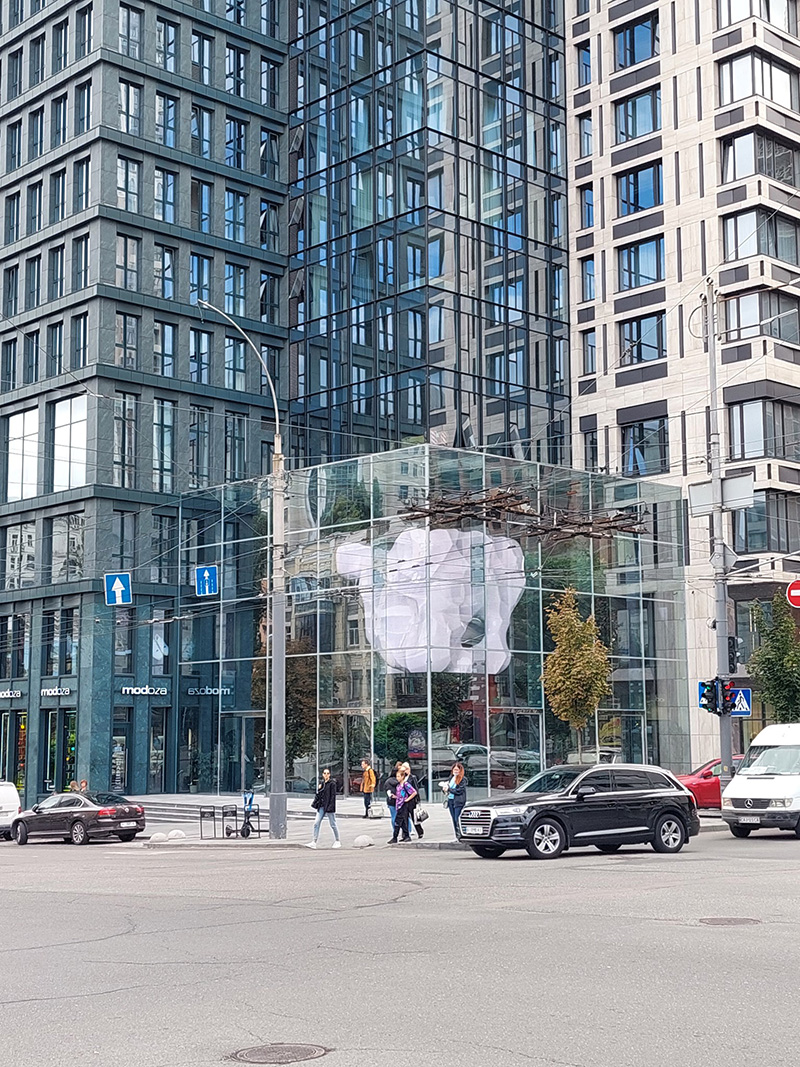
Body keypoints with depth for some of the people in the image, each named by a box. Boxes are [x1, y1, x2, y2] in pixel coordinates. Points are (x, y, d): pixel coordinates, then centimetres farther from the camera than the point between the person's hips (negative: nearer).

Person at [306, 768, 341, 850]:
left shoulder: (332, 783, -8)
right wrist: (315, 803, 4)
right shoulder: (321, 783, 10)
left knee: (333, 824, 4)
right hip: (321, 806, 6)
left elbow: (333, 796, -13)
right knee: (316, 823, -1)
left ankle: (337, 841, 17)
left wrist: (331, 807, -18)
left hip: (329, 807, -6)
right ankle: (314, 842, 0)